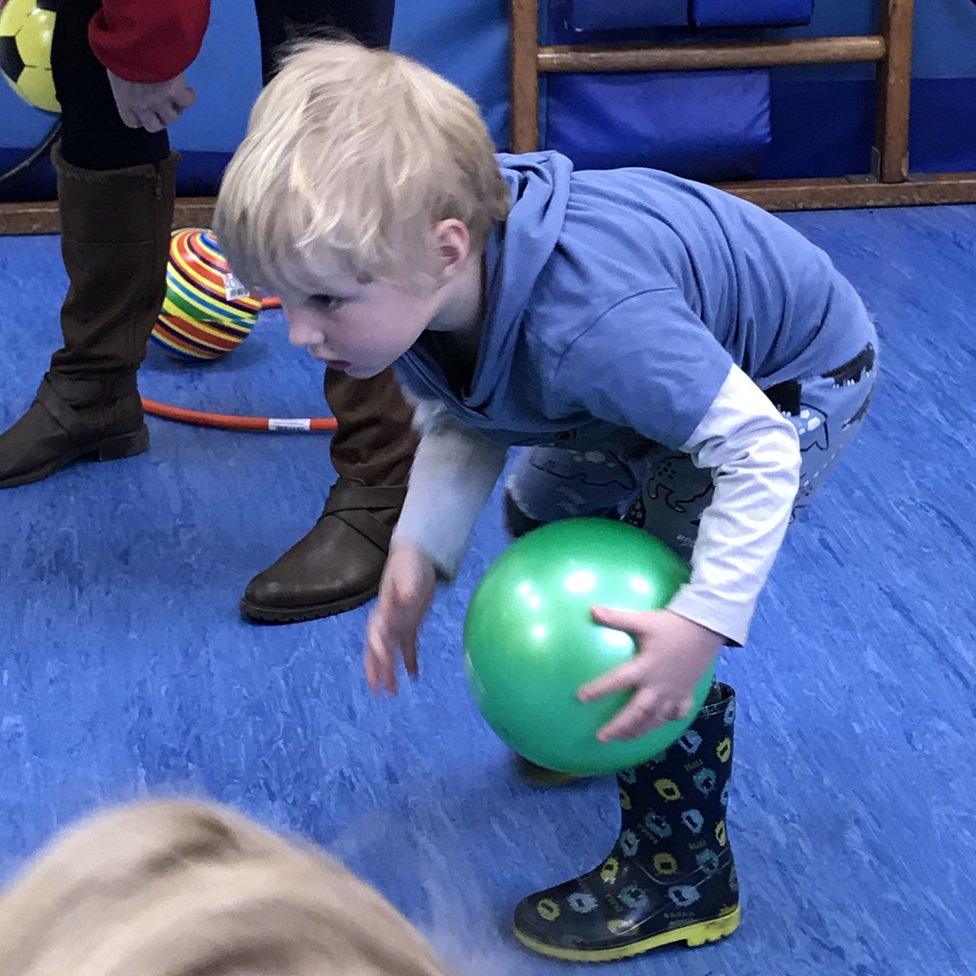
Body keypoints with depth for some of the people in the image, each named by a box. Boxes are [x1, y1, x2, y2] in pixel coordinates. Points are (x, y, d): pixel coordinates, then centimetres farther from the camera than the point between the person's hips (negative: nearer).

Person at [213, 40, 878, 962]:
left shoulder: (589, 327, -47)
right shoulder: (422, 290, -23)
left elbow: (760, 451, -38)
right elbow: (461, 426, -5)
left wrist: (701, 622, -43)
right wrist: (416, 552, -19)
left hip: (792, 382, -8)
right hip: (691, 361, 8)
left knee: (658, 621, -17)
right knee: (542, 508, 22)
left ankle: (679, 879, 2)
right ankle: (594, 716, 47)